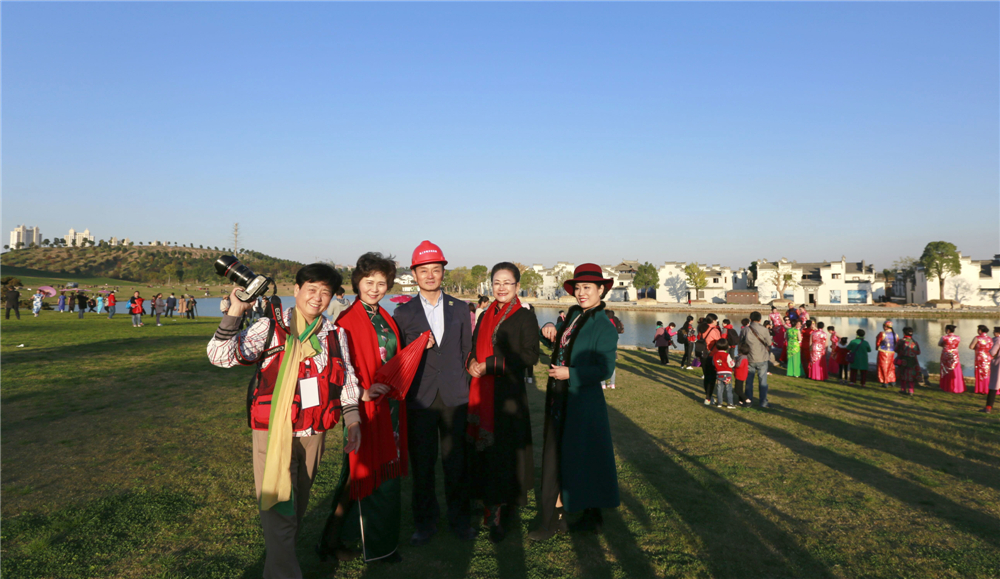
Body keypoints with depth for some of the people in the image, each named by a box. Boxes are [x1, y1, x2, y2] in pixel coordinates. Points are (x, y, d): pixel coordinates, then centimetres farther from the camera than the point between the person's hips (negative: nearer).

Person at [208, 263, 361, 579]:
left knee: (298, 506, 19)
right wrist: (235, 312, -23)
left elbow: (345, 379, 14)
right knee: (279, 510, -6)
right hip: (274, 433, -4)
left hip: (313, 434, 4)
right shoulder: (270, 328, -6)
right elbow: (221, 356, -14)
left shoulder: (336, 335, 6)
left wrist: (352, 419, 8)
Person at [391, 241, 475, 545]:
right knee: (421, 464, 6)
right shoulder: (403, 313, 3)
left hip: (455, 397, 1)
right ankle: (425, 523, 23)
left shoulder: (460, 308, 8)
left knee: (456, 462, 7)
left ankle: (459, 519, 24)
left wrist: (469, 389, 8)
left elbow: (467, 352, 11)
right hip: (419, 399, -1)